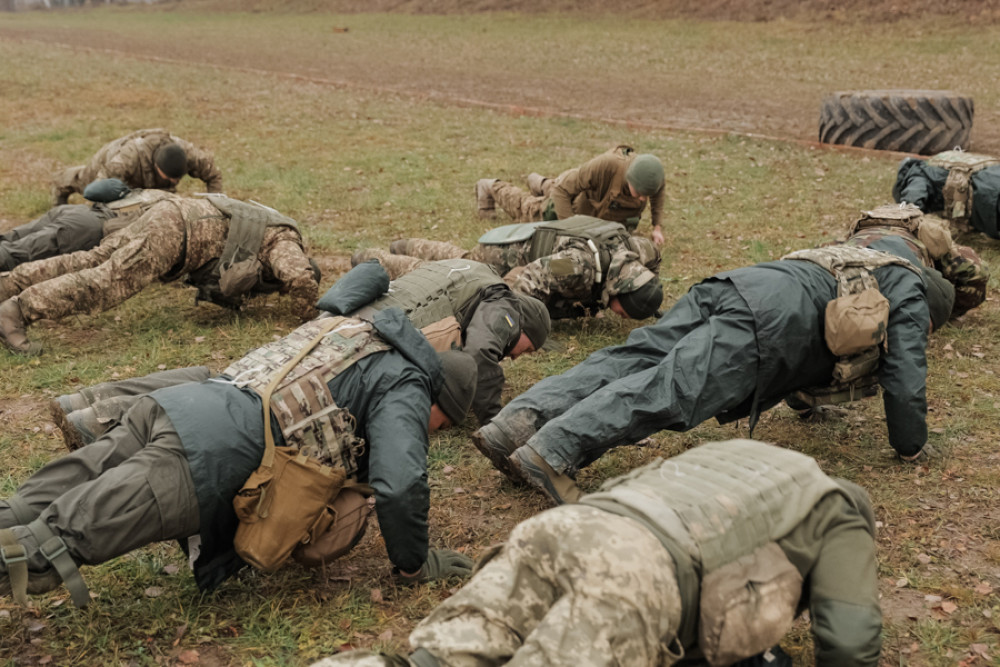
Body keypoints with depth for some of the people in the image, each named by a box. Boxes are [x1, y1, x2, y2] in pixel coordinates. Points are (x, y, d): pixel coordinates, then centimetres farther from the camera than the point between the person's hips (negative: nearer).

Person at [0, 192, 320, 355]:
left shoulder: (272, 230, 25)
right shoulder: (285, 243, -2)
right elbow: (301, 278, -20)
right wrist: (308, 316, -3)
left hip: (172, 213, 9)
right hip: (175, 230, -9)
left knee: (89, 261, 8)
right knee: (109, 280, -18)